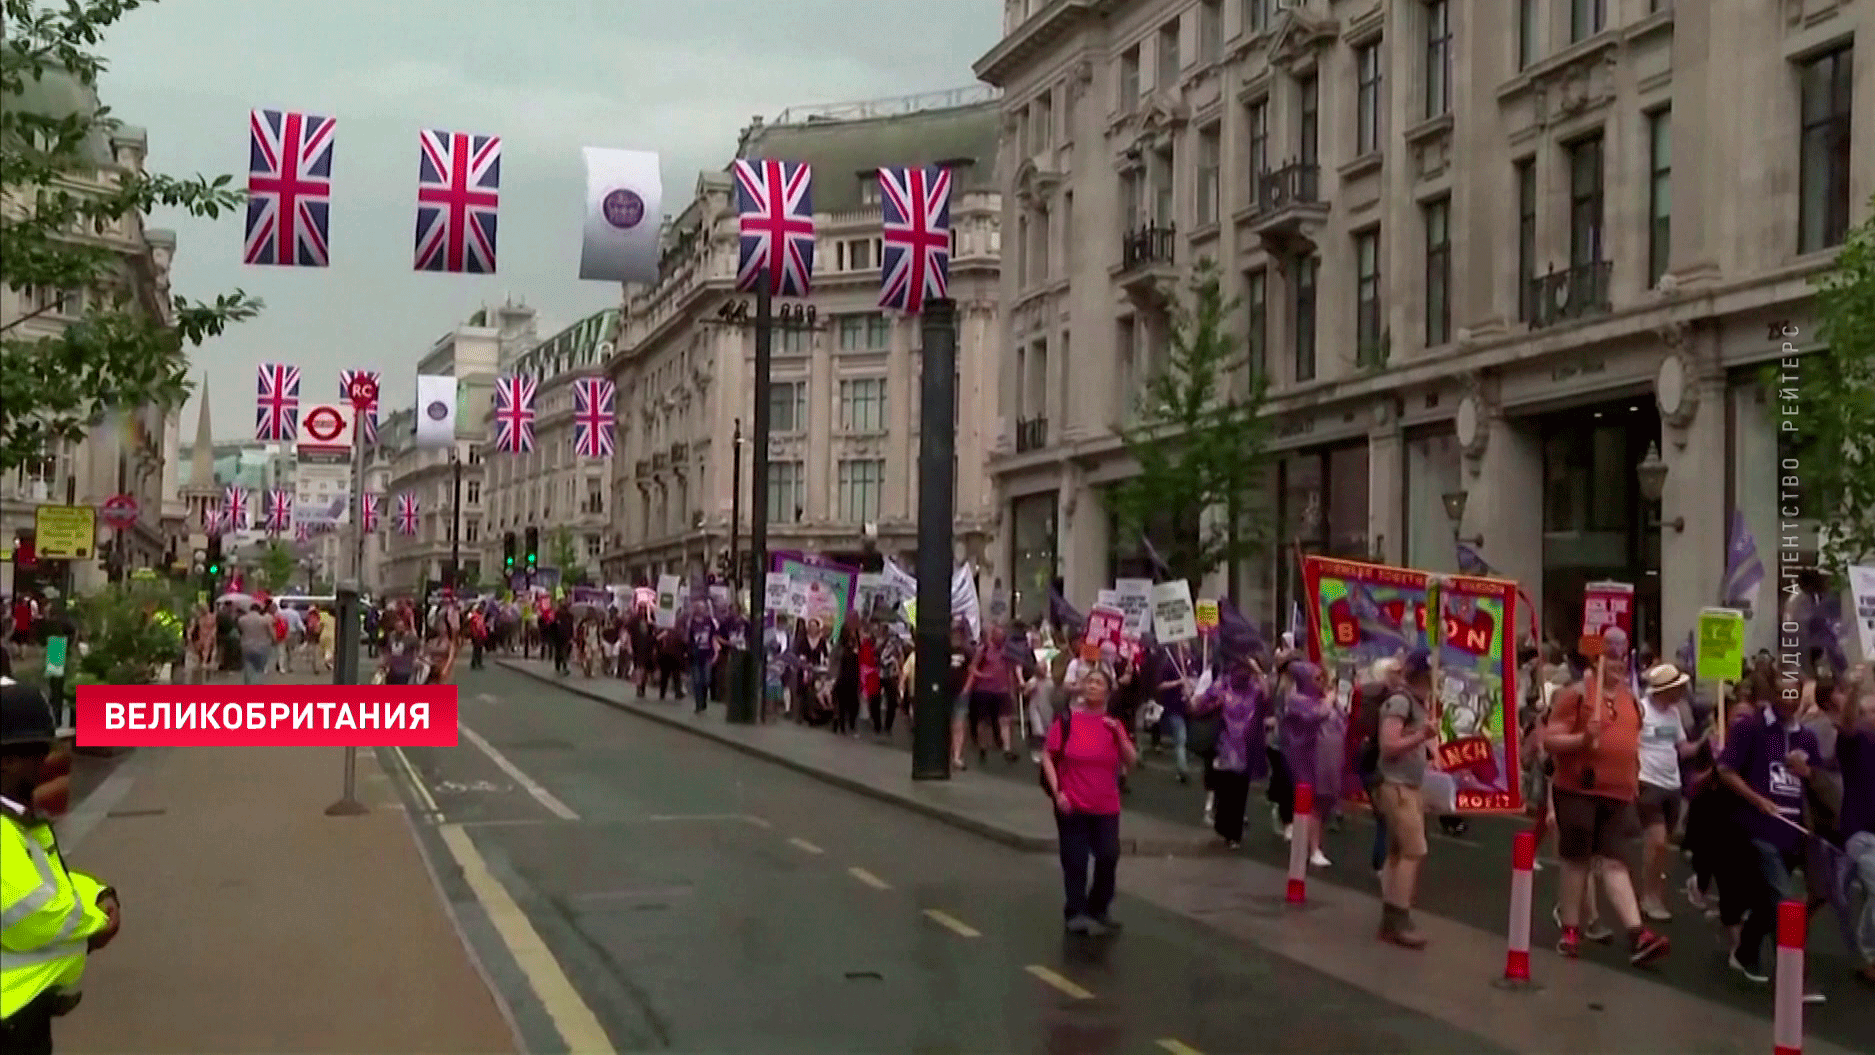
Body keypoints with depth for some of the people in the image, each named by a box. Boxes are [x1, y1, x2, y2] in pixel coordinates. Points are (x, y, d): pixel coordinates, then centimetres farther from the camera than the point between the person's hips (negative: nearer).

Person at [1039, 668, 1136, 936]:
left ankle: (1099, 909, 22)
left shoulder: (1114, 725, 5)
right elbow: (1047, 756, -4)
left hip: (1106, 808, 3)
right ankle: (1076, 913, 16)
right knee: (1074, 861, 2)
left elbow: (1131, 760, 1)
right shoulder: (1066, 722, -4)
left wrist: (1119, 734, -13)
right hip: (1072, 807, -2)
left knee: (1108, 858, 1)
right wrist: (1057, 792, -11)